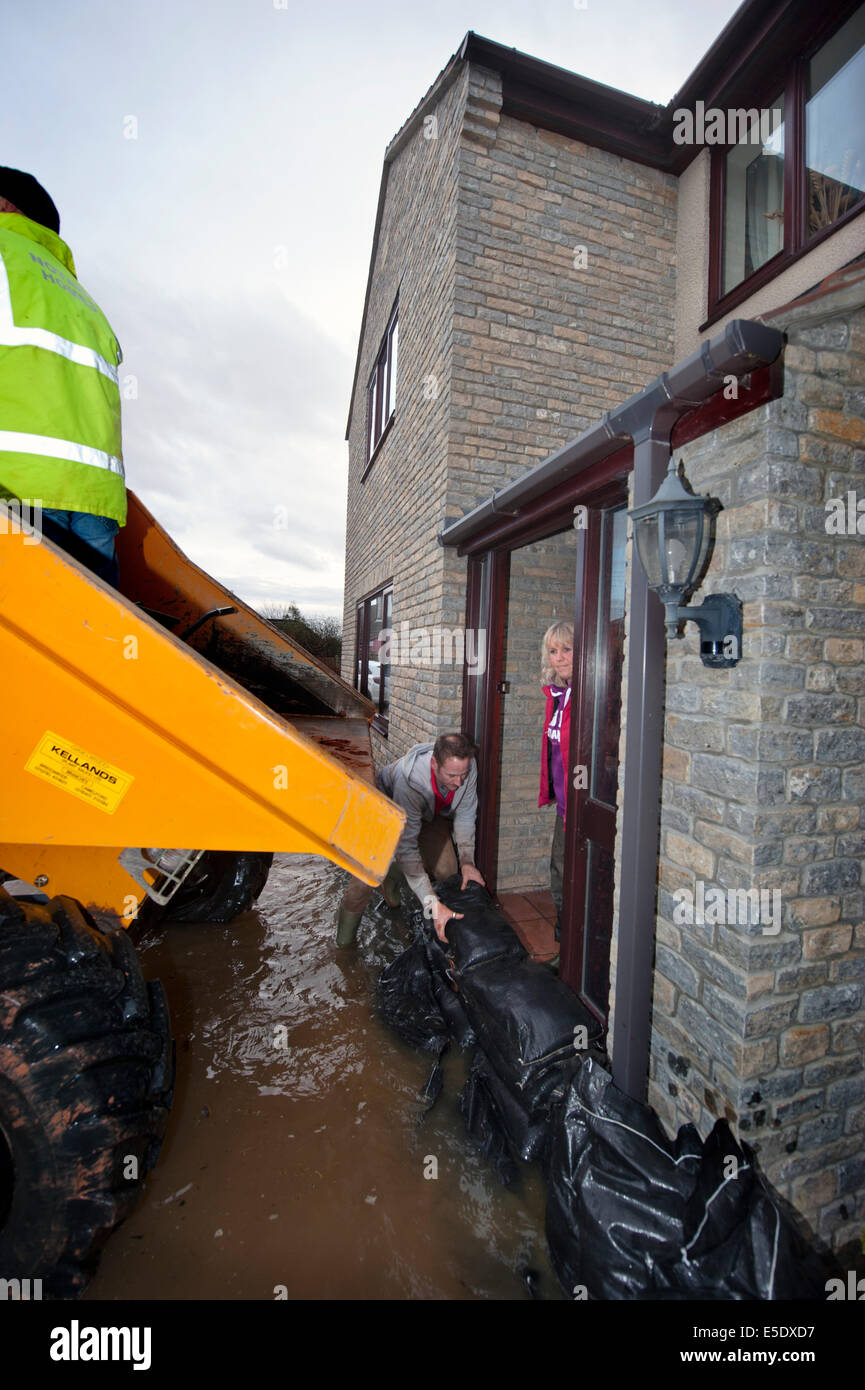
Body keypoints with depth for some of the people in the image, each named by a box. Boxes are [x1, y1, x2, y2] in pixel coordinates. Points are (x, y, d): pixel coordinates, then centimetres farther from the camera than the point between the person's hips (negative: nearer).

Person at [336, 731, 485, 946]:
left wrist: (467, 861, -20)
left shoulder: (466, 766, -31)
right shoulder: (409, 779, -45)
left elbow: (465, 815, -12)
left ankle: (393, 876, 21)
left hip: (430, 812, 5)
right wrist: (433, 905, -47)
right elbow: (406, 848, -44)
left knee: (447, 870, -8)